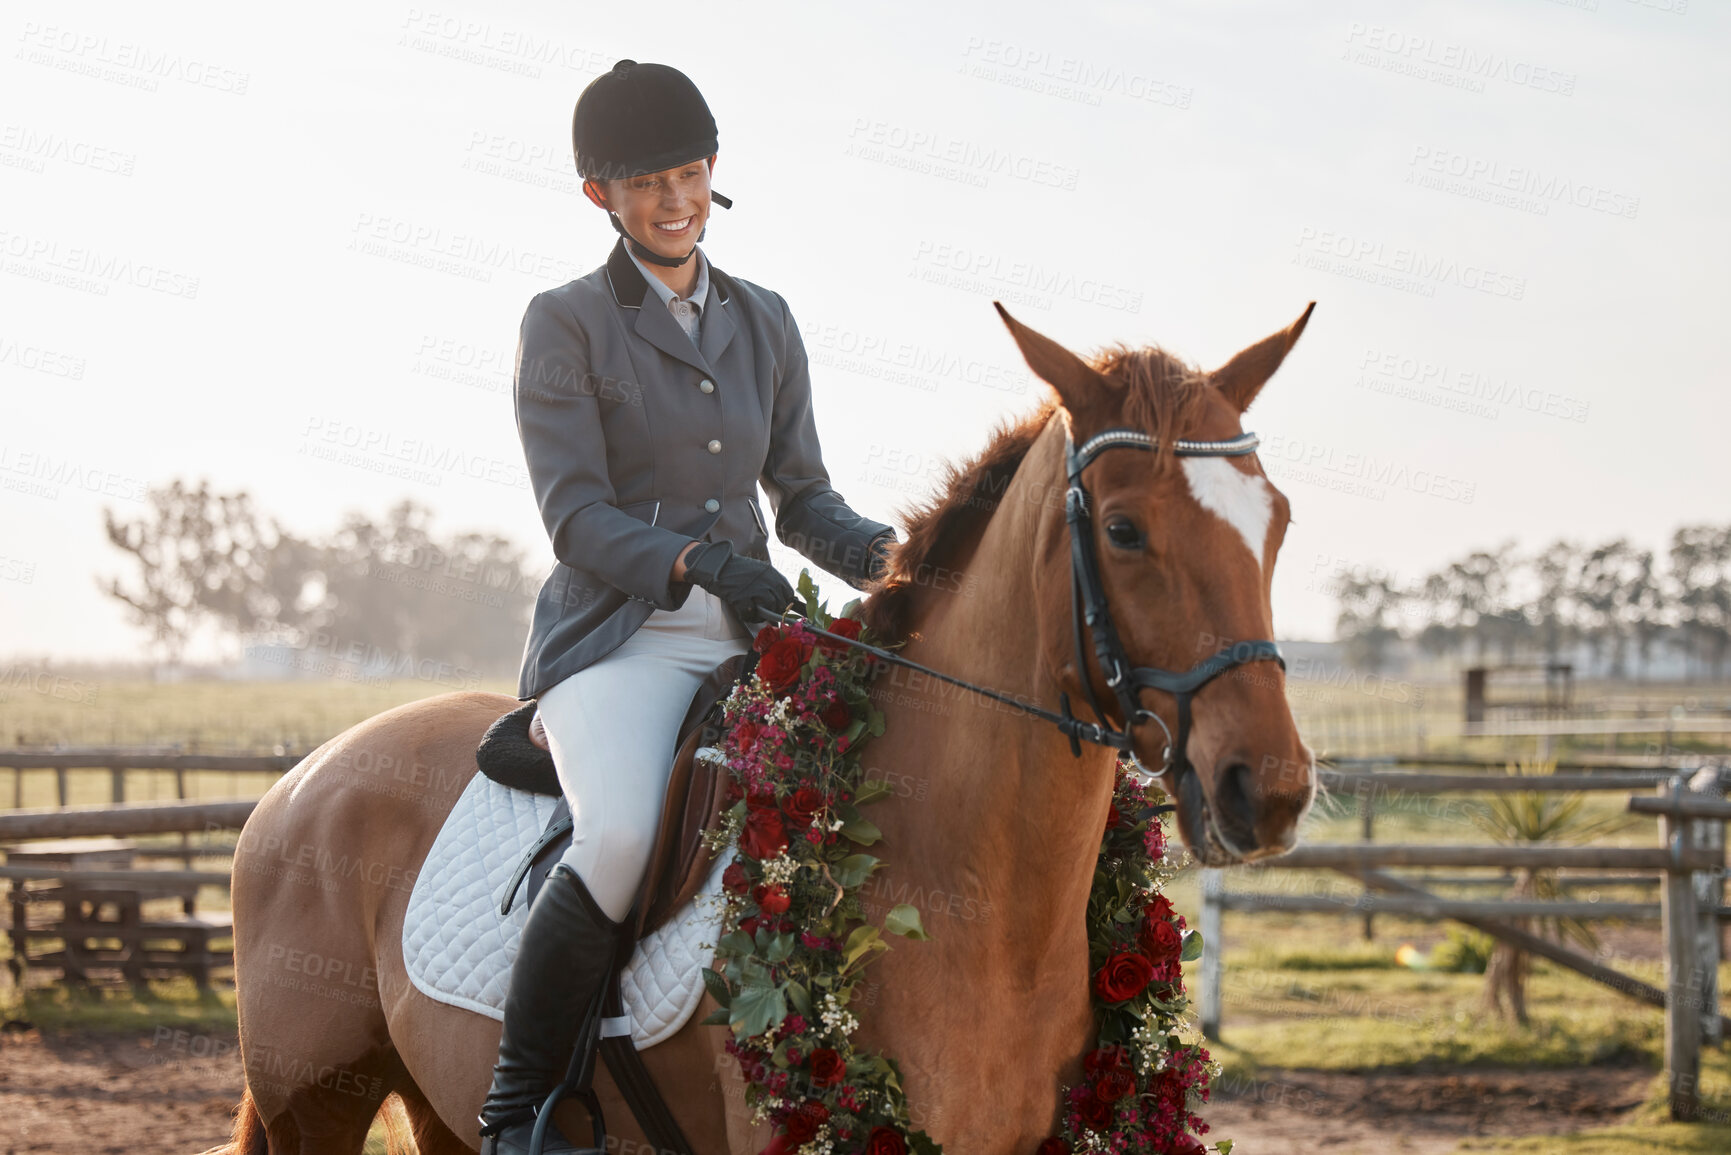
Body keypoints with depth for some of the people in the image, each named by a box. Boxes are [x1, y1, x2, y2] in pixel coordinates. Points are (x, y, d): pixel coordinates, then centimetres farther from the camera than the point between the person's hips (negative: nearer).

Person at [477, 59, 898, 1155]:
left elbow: (802, 495, 16)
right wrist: (698, 564, -24)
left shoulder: (764, 321, 17)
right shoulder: (565, 325, 2)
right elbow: (577, 517, -7)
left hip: (751, 636, 5)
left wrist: (871, 549, -6)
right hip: (618, 641, -5)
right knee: (624, 837, -34)